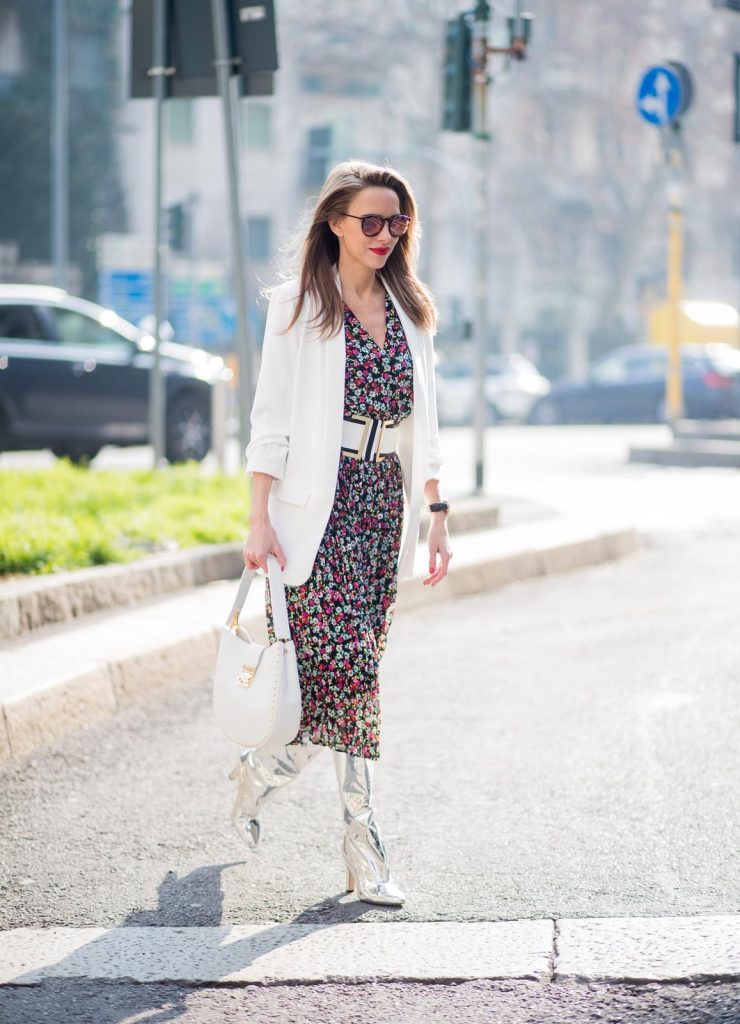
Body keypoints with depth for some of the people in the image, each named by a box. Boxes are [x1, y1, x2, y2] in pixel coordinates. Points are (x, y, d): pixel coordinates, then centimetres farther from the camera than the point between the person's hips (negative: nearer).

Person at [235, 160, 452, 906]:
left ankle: (262, 774, 26)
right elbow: (270, 417, -5)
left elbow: (423, 424, 17)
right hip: (319, 505, -6)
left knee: (346, 672, 4)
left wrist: (435, 511, 10)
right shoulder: (298, 305, -1)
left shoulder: (408, 312, 14)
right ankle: (363, 845, -6)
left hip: (384, 507, 6)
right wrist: (260, 518, -11)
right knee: (350, 667, -12)